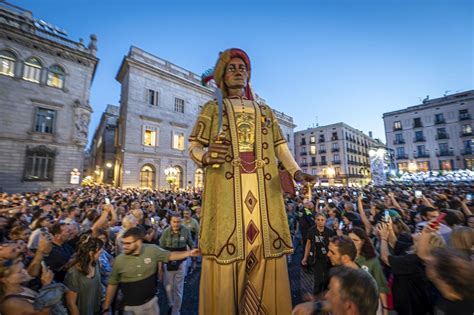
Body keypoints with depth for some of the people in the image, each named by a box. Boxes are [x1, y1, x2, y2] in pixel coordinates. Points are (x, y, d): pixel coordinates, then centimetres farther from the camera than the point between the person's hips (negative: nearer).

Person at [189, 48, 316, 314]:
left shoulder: (265, 111, 22)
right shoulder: (212, 108, 14)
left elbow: (281, 147, 13)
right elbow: (194, 146, 5)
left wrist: (296, 171, -5)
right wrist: (206, 156, -18)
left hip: (264, 191, 3)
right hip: (226, 190, -2)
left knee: (267, 254, 5)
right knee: (225, 254, -1)